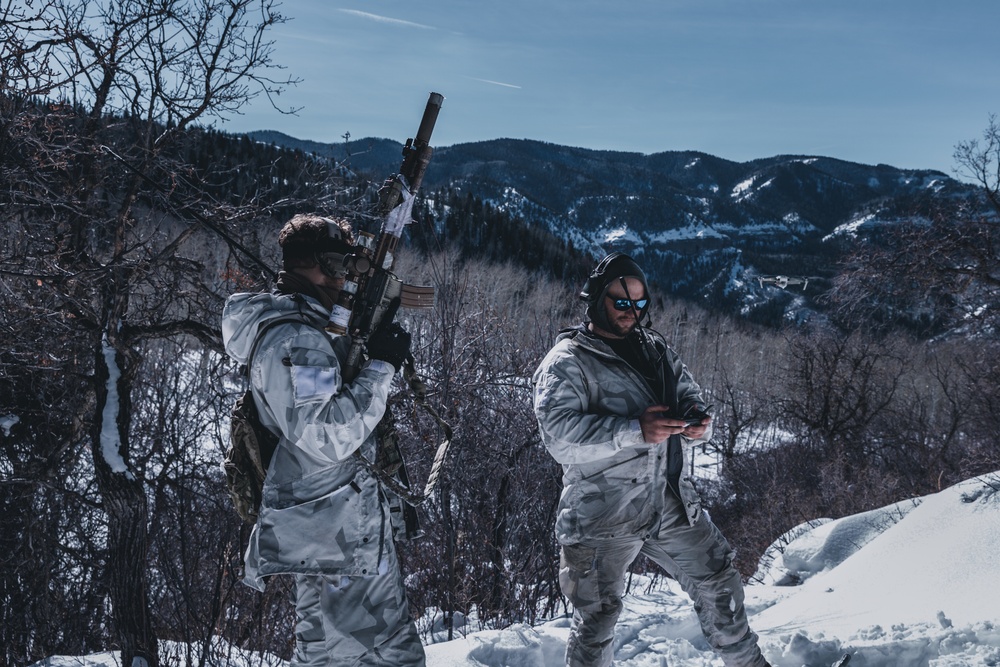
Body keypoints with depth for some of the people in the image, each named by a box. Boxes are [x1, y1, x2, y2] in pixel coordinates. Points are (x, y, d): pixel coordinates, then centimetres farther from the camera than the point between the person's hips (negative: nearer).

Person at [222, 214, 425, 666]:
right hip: (341, 532, -11)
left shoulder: (294, 329, 14)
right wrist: (381, 366, -19)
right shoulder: (294, 337, -18)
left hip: (318, 529, 11)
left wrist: (366, 341, 10)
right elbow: (328, 434, -27)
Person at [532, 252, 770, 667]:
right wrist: (636, 431, -29)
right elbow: (559, 435, -20)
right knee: (597, 616, -1)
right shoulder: (566, 362, -8)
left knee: (718, 579, 16)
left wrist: (698, 423, -10)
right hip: (603, 516, -6)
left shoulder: (654, 349, 15)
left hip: (670, 503, 6)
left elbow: (690, 396, 16)